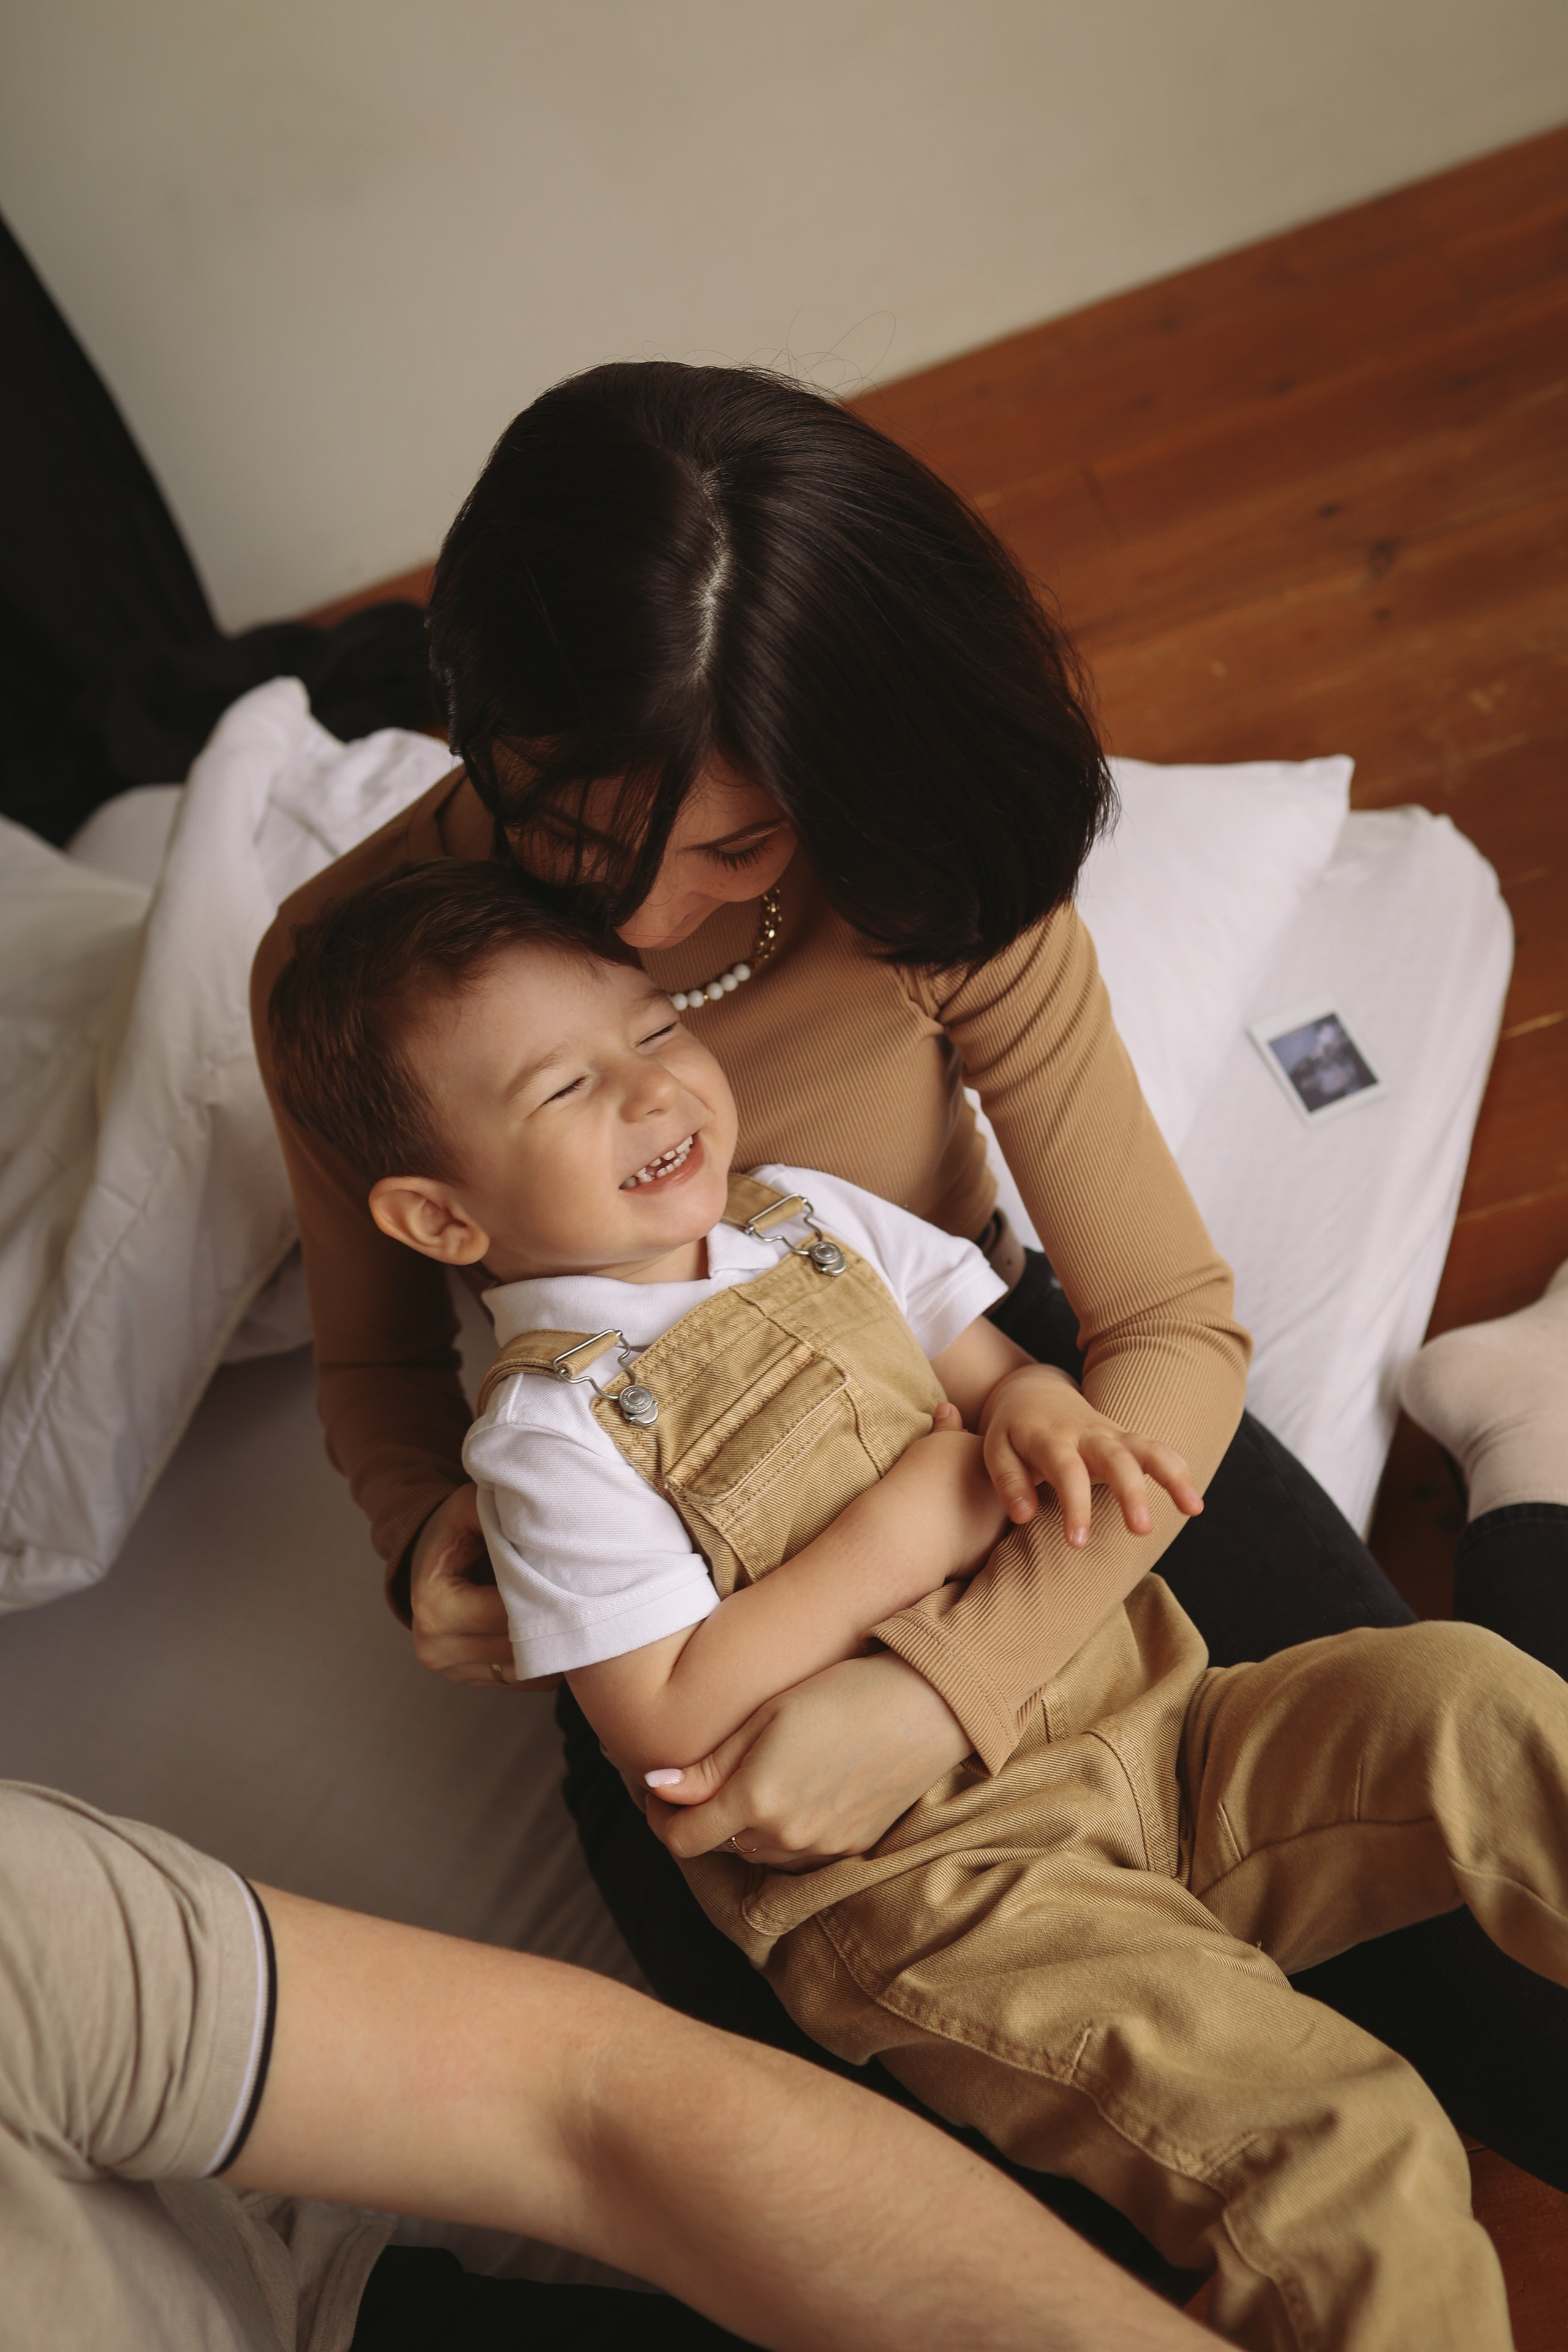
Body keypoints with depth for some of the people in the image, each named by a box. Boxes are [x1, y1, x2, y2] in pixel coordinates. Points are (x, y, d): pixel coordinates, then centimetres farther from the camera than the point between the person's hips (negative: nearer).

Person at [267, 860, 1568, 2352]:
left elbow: (992, 1361, 15)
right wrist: (908, 1527, -18)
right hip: (926, 1872, -6)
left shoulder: (814, 1219, 7)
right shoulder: (555, 1427, -11)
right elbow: (665, 1726, -15)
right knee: (1335, 2146, -20)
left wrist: (1033, 1403, -10)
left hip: (1145, 1725, 7)